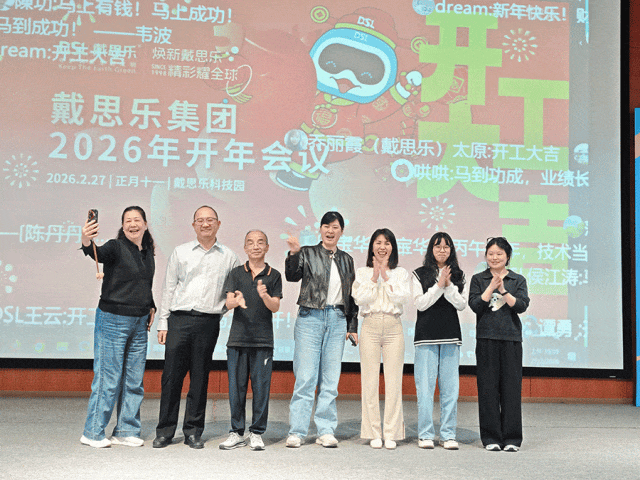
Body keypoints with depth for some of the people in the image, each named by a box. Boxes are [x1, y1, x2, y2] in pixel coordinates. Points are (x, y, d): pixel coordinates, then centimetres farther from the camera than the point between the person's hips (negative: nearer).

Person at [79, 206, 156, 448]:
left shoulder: (148, 252, 11)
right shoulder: (116, 247, -8)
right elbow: (100, 254, -31)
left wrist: (151, 306, 12)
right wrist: (87, 243, -52)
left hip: (139, 322, 7)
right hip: (113, 319, -7)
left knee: (134, 380, 10)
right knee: (108, 378, -5)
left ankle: (126, 431, 21)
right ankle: (93, 433, 7)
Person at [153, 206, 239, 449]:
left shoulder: (228, 257, 11)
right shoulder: (180, 252, 10)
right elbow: (169, 288, 10)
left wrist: (221, 310, 1)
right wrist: (163, 322, 5)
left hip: (208, 322, 0)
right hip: (179, 319, 0)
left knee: (200, 378, 4)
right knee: (172, 376, -2)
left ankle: (193, 432, 13)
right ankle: (165, 431, 8)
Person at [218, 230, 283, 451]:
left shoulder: (274, 276, 7)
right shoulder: (236, 273, 9)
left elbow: (275, 307, -1)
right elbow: (228, 303, -2)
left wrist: (264, 295, -23)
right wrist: (237, 301, -25)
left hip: (263, 340, -1)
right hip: (238, 339, 1)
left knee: (261, 387, -1)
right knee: (236, 387, 3)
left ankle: (257, 433, 11)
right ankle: (236, 433, 14)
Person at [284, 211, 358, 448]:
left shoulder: (346, 260, 16)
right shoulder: (308, 254, 6)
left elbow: (351, 295, 19)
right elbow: (292, 276, -10)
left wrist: (352, 326, 14)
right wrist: (293, 254, -27)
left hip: (337, 320, 3)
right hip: (310, 318, -3)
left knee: (331, 379, 4)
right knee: (305, 377, -6)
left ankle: (326, 431, 10)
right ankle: (296, 432, 1)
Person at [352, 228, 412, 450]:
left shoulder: (401, 273, 12)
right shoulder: (362, 273, 11)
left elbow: (402, 298, -5)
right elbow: (359, 299, -3)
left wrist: (386, 277, -6)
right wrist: (374, 278, -7)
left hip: (393, 327, 0)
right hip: (370, 327, 0)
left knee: (394, 382, -2)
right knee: (370, 381, -1)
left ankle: (391, 434, 5)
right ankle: (374, 433, 7)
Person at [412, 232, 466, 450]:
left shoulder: (457, 275, 12)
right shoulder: (420, 274, 5)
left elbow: (462, 304, 2)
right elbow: (420, 303, -4)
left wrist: (448, 285, -12)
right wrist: (439, 285, -12)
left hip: (450, 335, 2)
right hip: (426, 335, -2)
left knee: (450, 387, 2)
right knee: (425, 386, -3)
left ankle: (449, 434, 9)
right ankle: (426, 434, 5)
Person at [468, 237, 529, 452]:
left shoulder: (518, 280, 9)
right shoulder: (478, 279, 8)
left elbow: (522, 306, -5)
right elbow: (475, 305, -5)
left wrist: (503, 291, -15)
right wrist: (491, 287, -12)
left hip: (511, 338, 0)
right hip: (486, 338, 0)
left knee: (511, 387, 0)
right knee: (488, 388, 1)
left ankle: (512, 438, 9)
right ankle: (491, 438, 10)